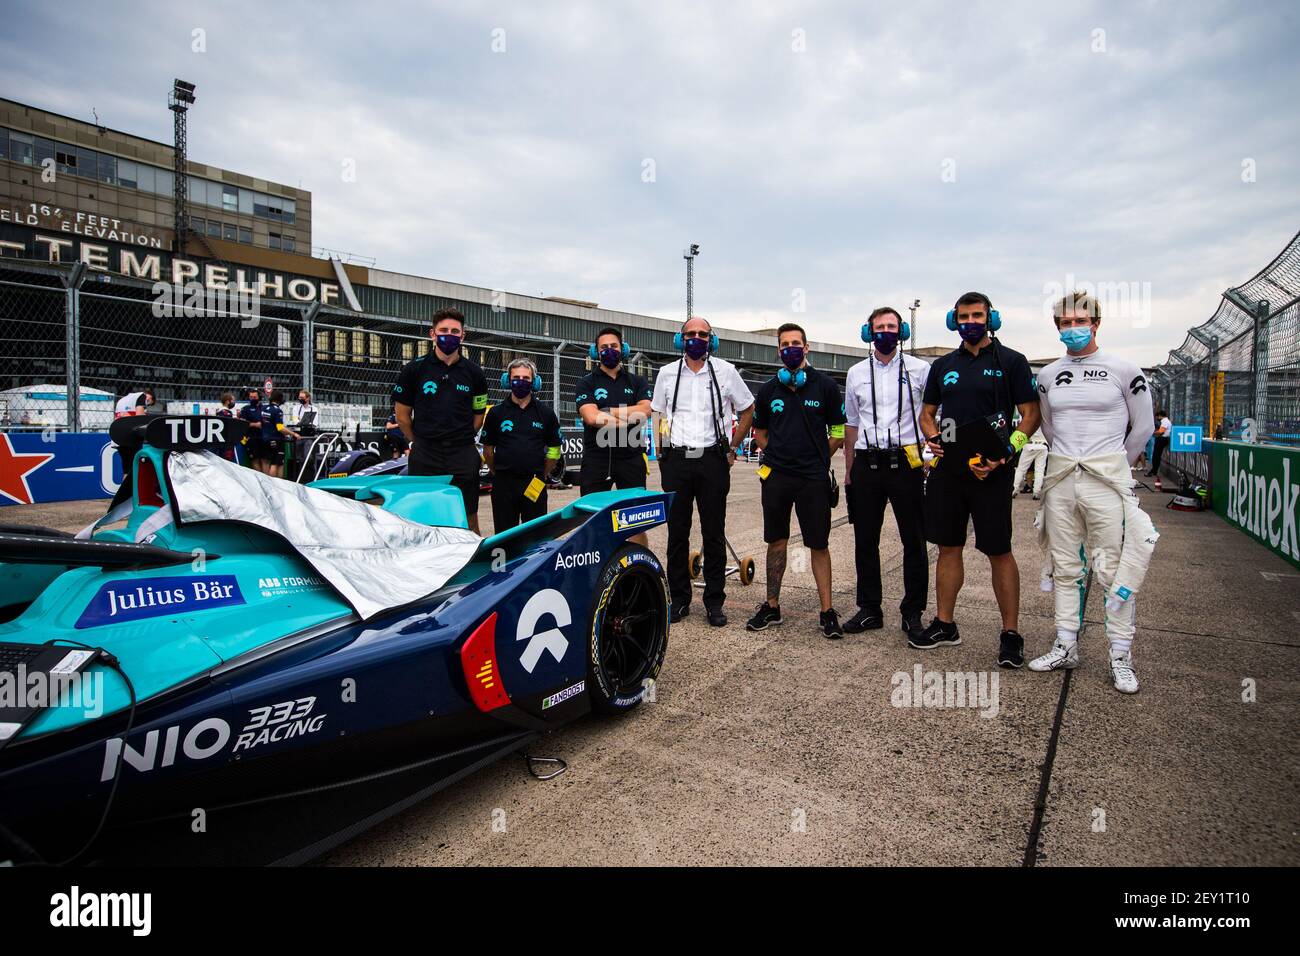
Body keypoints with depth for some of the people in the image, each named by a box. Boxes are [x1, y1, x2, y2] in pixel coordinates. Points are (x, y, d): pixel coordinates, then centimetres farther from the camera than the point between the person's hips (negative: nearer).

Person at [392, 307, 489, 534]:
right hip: (424, 456, 0)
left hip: (463, 456, 1)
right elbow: (402, 415, 10)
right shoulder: (414, 369, 3)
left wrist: (460, 439, 9)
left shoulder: (473, 373, 7)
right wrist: (417, 443, 11)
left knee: (468, 519, 3)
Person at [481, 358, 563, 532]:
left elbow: (554, 449, 11)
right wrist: (498, 474, 13)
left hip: (534, 484, 0)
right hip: (503, 485, 0)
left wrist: (543, 474, 10)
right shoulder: (496, 412, 5)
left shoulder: (545, 413, 6)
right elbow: (488, 449, 12)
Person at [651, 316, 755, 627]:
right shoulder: (667, 373, 9)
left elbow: (747, 409, 14)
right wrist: (661, 455, 7)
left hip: (713, 460, -1)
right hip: (676, 460, 1)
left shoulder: (725, 371, 4)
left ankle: (714, 601, 13)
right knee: (677, 532, 5)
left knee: (714, 533, 3)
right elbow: (660, 417, 15)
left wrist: (733, 448, 8)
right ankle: (679, 599, 16)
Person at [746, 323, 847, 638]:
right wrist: (777, 455, 10)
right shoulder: (768, 389, 8)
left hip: (813, 478, -2)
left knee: (819, 544, 2)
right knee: (776, 542, 10)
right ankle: (772, 607, 21)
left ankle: (827, 612, 11)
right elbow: (759, 430, 20)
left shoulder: (825, 385, 0)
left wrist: (819, 458, 4)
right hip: (776, 477, 3)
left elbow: (839, 429, 6)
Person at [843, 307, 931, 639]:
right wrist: (848, 471, 14)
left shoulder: (919, 369, 3)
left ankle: (913, 612, 15)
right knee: (865, 541, 7)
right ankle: (870, 609, 18)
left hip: (905, 461, -2)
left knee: (914, 542, 3)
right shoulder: (856, 374, 12)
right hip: (867, 464, 3)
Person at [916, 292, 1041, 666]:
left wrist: (1005, 453, -17)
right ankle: (944, 625, 22)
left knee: (999, 551, 0)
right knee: (948, 547, 10)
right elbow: (927, 413, 19)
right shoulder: (943, 365, 13)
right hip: (947, 469, 5)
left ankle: (1011, 634, 12)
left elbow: (1030, 415, -3)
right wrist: (933, 437, -2)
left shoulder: (1011, 361, 0)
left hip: (991, 471, -4)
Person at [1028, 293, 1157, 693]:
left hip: (1106, 480, -4)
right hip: (1060, 480, 4)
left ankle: (1121, 658, 9)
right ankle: (1066, 648, 19)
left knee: (1113, 571, -2)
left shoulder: (1124, 370, -1)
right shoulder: (1048, 376, 9)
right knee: (1065, 569, 9)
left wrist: (1114, 466, 11)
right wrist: (1071, 460, 16)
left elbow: (1143, 427, 6)